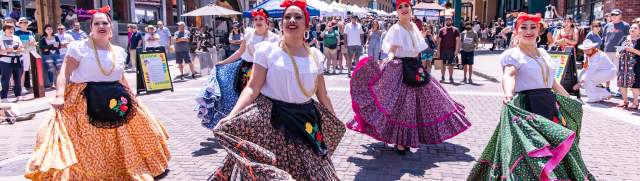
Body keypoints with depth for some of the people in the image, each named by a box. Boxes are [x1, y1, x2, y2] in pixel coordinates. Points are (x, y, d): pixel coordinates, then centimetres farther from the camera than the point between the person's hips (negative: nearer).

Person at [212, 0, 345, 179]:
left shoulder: (315, 55, 7)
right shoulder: (267, 50, -4)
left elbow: (323, 96, 16)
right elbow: (253, 88, -9)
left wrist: (335, 125, 20)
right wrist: (231, 116, -22)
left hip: (306, 122, 4)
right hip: (271, 121, -3)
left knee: (313, 172, 6)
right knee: (266, 172, -4)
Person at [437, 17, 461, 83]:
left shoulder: (455, 30, 2)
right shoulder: (442, 30, 6)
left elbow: (458, 40, -1)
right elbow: (439, 41, 6)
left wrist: (457, 50, -10)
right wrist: (438, 50, 0)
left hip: (452, 50, -1)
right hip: (443, 50, 1)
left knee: (450, 65, 4)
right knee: (443, 64, 6)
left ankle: (451, 78, 11)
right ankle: (442, 77, 14)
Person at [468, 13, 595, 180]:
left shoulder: (543, 53, 15)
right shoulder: (511, 54, -6)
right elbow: (509, 75, -26)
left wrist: (569, 99, 33)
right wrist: (508, 94, -46)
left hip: (550, 105, 7)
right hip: (526, 107, -7)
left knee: (556, 151, 12)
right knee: (530, 148, -9)